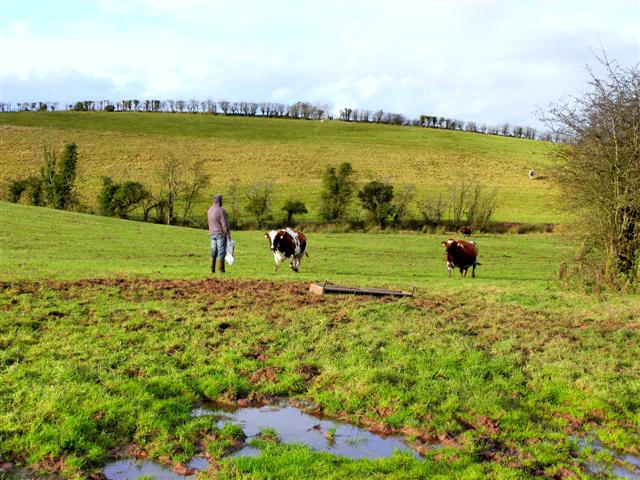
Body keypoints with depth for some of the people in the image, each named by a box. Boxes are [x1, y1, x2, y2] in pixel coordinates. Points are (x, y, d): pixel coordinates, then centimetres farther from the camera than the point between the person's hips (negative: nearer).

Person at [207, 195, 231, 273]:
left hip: (212, 234, 7)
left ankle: (212, 269, 11)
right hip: (221, 234, -7)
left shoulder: (209, 210, 9)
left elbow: (211, 222, 13)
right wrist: (228, 235, -12)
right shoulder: (221, 210, -15)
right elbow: (224, 225, -17)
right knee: (221, 252, -4)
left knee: (213, 252, 12)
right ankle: (221, 270, -4)